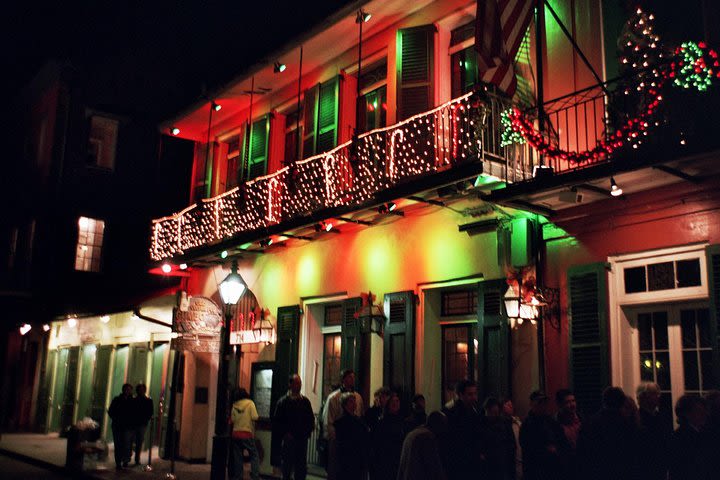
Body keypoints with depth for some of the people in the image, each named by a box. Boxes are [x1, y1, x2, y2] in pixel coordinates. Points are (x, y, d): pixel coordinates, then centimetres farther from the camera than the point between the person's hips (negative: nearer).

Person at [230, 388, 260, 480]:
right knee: (254, 455, 2)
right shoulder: (250, 403, -4)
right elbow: (255, 417, -13)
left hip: (236, 433, 4)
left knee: (237, 457, 10)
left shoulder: (234, 405, 5)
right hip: (247, 434, -4)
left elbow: (232, 419, 6)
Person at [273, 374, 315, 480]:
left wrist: (307, 432, 1)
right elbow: (277, 422, -1)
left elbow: (311, 419, 14)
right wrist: (285, 434, -9)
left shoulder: (305, 401, 10)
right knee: (287, 468, 3)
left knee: (301, 469, 6)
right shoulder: (283, 401, 0)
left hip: (302, 440, 3)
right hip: (289, 440, -3)